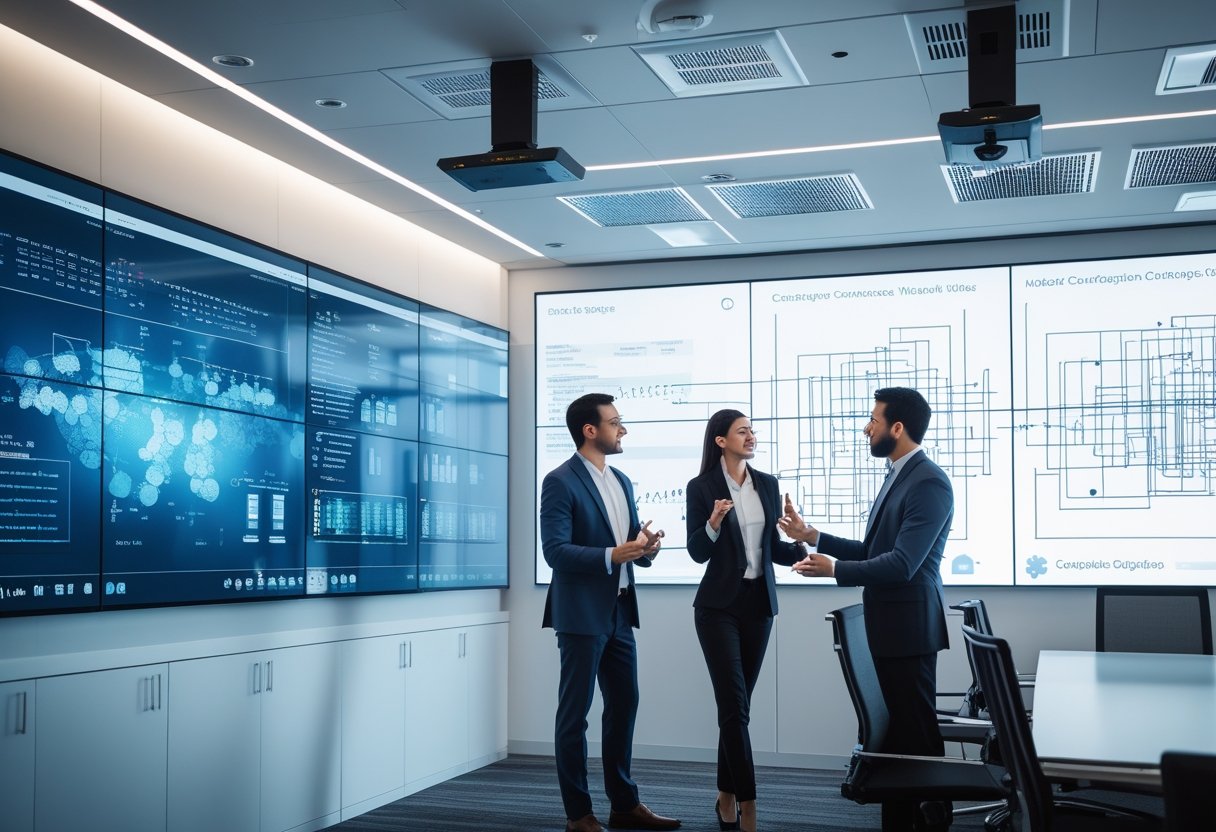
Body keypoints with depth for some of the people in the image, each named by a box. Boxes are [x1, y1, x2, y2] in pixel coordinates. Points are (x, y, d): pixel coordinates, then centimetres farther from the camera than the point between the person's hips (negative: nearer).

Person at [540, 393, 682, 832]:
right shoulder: (560, 482, -11)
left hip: (618, 611, 8)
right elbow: (555, 550, -18)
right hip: (582, 613, -8)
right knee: (574, 713, 1)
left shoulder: (621, 481, 14)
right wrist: (613, 555, -27)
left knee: (624, 705, 13)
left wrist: (646, 548, -6)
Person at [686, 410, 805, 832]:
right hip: (719, 605, -5)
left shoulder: (768, 485, 9)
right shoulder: (701, 487, -6)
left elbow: (773, 547, 12)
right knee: (735, 704, -9)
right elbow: (696, 552, -6)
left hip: (759, 603, 5)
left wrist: (803, 548, -7)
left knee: (736, 704, 10)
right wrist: (713, 524, -25)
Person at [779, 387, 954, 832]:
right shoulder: (898, 476, 14)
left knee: (917, 731, 1)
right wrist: (812, 536, 7)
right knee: (896, 728, 15)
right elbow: (872, 551, 13)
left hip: (909, 626, -9)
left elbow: (901, 563, -24)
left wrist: (834, 569, -17)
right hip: (889, 626, 9)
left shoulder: (929, 483, -18)